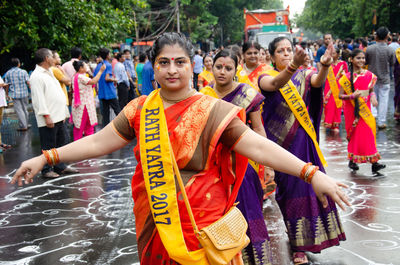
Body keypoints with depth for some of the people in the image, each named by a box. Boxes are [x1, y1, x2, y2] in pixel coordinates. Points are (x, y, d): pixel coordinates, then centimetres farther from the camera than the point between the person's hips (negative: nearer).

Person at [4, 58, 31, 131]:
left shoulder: (8, 73, 0)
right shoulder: (23, 72, -4)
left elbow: (7, 84, 4)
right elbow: (28, 82, -7)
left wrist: (7, 93, 16)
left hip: (14, 94, 0)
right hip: (24, 93, 0)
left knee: (19, 110, 1)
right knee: (25, 109, 14)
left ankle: (23, 126, -3)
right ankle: (27, 124, 22)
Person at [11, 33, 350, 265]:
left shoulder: (213, 110, -11)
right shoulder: (140, 109, 1)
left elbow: (258, 146, -18)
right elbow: (98, 142, 3)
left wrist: (311, 173, -28)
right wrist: (45, 158, -2)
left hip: (201, 224, -4)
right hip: (155, 223, 4)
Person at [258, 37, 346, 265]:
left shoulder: (304, 75, 6)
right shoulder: (266, 78, -2)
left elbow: (318, 81, -18)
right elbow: (276, 84, -27)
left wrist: (325, 65, -41)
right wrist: (293, 66, -48)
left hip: (304, 140, 3)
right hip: (280, 142, -3)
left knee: (310, 185, 3)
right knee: (291, 190, 0)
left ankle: (308, 237, 22)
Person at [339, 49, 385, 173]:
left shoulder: (369, 75, 5)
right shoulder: (347, 77, -6)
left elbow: (371, 90, 16)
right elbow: (340, 95, -6)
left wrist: (373, 97, -6)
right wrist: (352, 96, -23)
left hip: (365, 108, 3)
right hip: (352, 108, -3)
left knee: (369, 131, -4)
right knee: (355, 133, 0)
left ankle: (374, 162, -1)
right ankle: (352, 160, 13)